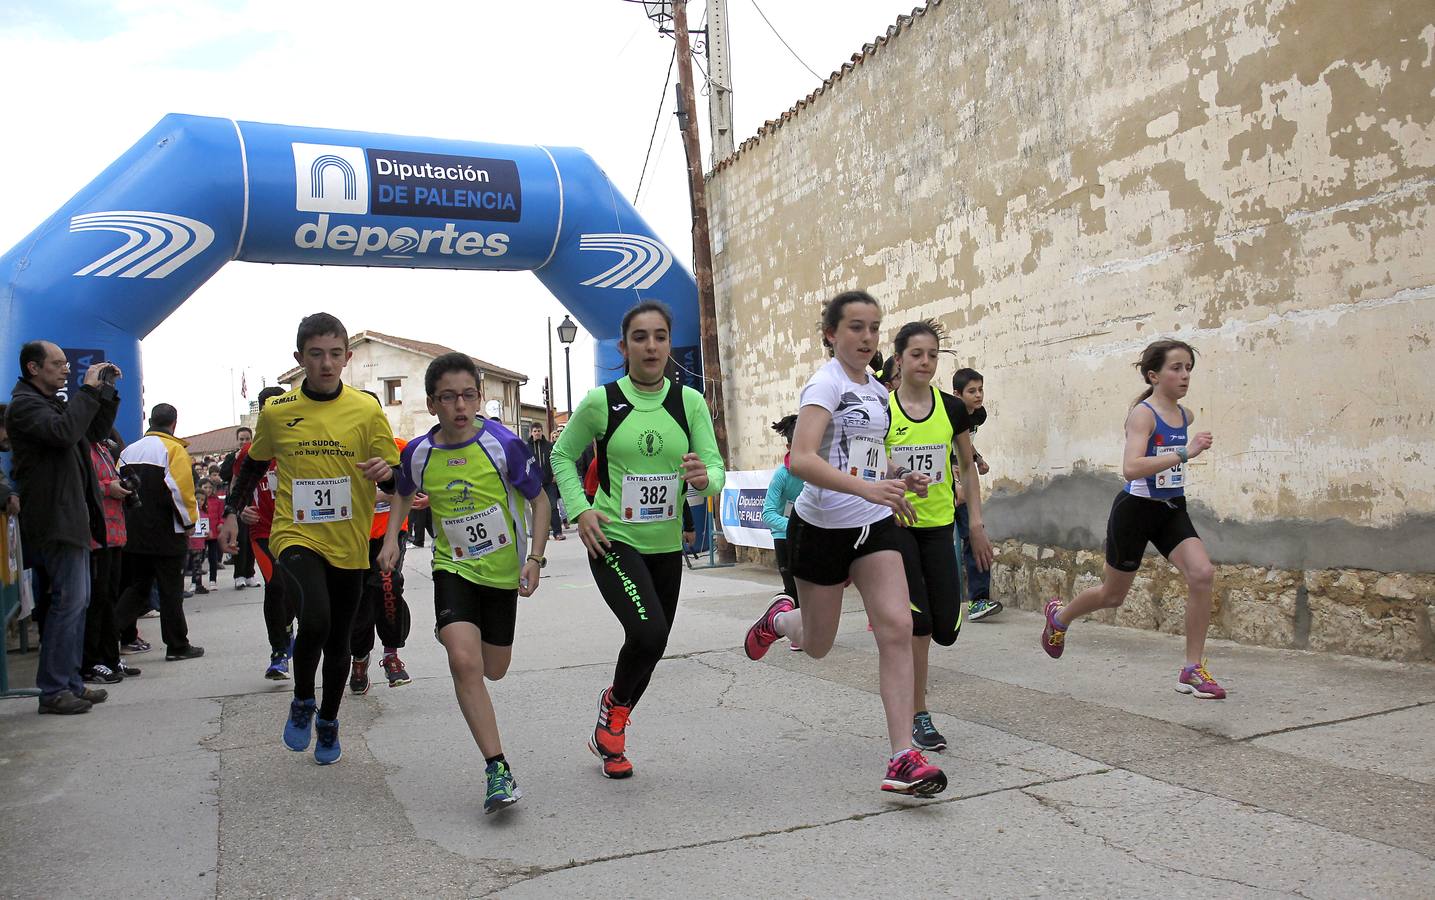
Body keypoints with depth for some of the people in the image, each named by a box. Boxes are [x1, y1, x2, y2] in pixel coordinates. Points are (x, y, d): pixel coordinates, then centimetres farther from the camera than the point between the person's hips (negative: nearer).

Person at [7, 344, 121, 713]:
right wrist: (88, 389, -19)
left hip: (72, 516, 10)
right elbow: (64, 432, -26)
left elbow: (96, 431, 23)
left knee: (76, 599, 12)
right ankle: (53, 689, -4)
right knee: (69, 599, -10)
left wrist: (106, 391, 11)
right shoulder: (24, 405, -10)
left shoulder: (56, 402, 18)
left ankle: (70, 682, 19)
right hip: (55, 518, -10)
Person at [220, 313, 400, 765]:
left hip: (348, 546, 1)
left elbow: (395, 479, 1)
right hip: (295, 538, -1)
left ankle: (328, 721, 38)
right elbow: (254, 464, 17)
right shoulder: (275, 412, -1)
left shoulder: (367, 410, -4)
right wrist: (232, 511, 7)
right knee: (315, 619, -25)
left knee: (338, 642, 13)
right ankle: (302, 701, 4)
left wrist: (387, 473, -21)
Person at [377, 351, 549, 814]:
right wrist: (391, 539, 1)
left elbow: (539, 500, -7)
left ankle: (454, 633, 52)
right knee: (465, 662, -22)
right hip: (453, 568, 0)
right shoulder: (418, 453, -10)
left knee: (494, 671, 14)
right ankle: (498, 770, -14)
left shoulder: (503, 444, -19)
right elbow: (404, 493, 14)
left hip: (503, 570, 0)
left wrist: (534, 558, -15)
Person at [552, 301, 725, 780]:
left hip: (666, 545, 4)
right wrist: (580, 509, -10)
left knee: (651, 644, 14)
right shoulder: (600, 402, -8)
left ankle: (610, 729, 42)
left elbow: (716, 467, -4)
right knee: (648, 631, -24)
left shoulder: (690, 402, -2)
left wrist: (706, 477, -28)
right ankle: (614, 704, 10)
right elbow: (562, 456, 5)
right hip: (613, 539, -4)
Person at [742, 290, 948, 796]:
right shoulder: (826, 384, -14)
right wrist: (869, 488, -39)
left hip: (875, 526, 6)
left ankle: (903, 759, -9)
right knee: (817, 646, 10)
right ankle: (778, 619, 47)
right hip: (822, 527, -5)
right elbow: (801, 460, -29)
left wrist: (899, 478, 5)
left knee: (897, 628, -12)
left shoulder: (877, 391, 10)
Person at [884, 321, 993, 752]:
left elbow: (968, 467, 12)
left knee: (945, 628, 0)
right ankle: (919, 716, 9)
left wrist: (976, 524, 8)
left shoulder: (952, 409, 3)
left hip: (938, 527, 3)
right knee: (917, 622, -8)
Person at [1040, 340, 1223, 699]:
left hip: (1172, 509, 6)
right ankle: (1059, 616, 41)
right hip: (1136, 509, -6)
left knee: (1202, 574, -18)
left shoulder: (1186, 416, 5)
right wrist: (1184, 454, -38)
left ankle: (1192, 670, -8)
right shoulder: (1143, 413, -17)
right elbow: (1130, 468, -34)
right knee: (1113, 594, 10)